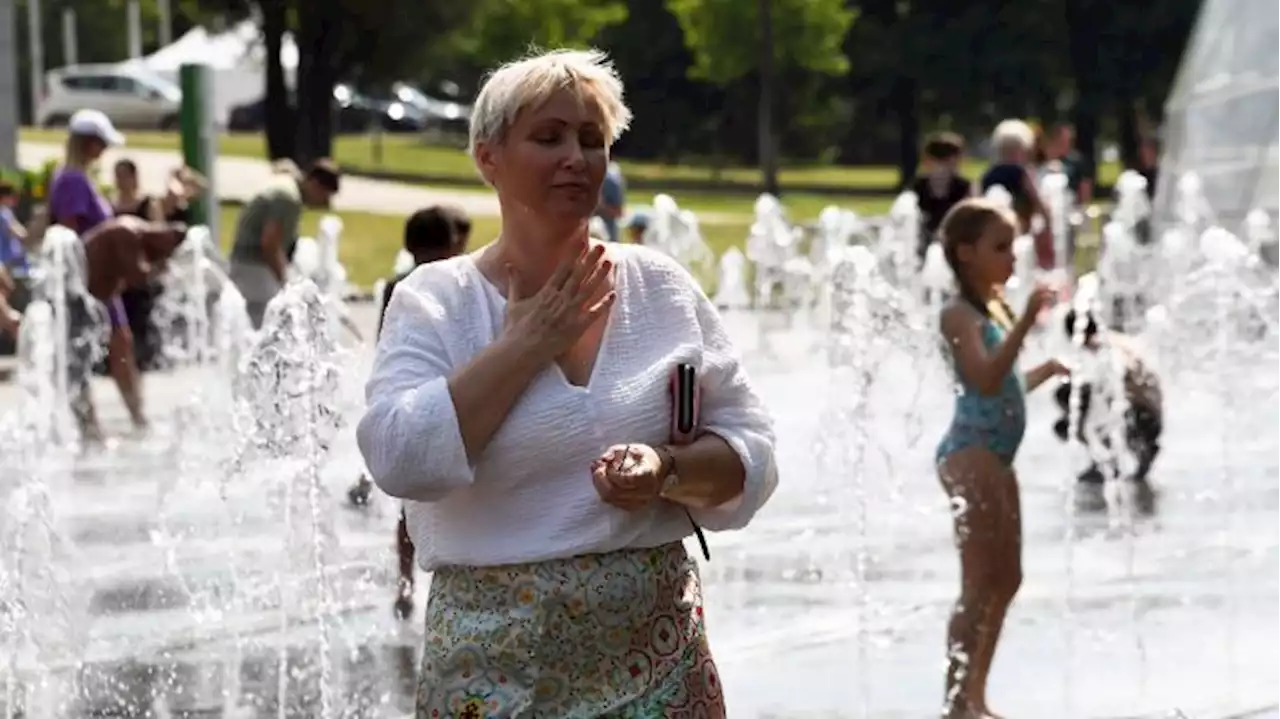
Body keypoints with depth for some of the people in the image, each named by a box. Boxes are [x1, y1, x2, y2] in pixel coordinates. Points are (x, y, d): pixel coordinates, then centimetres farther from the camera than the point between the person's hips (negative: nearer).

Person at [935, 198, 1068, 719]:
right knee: (980, 585, -11)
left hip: (995, 456, 10)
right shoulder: (960, 314, -13)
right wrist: (1026, 322, -33)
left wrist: (1048, 370, 14)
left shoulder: (994, 307, 16)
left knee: (1005, 580, 13)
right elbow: (986, 380, -29)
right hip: (971, 454, -10)